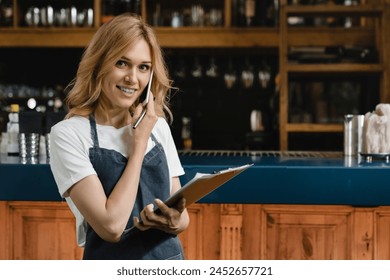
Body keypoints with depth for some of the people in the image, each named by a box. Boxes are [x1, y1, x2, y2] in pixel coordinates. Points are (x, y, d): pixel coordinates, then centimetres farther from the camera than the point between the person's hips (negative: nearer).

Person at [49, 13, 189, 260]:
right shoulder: (68, 133, -14)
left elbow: (183, 217, 5)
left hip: (170, 257, 4)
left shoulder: (159, 127, 1)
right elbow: (111, 226, -22)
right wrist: (139, 143, -15)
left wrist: (174, 222, -17)